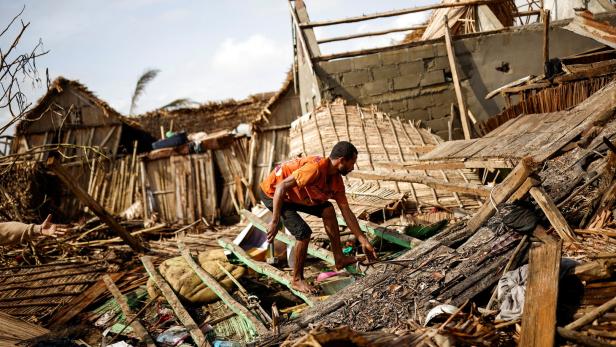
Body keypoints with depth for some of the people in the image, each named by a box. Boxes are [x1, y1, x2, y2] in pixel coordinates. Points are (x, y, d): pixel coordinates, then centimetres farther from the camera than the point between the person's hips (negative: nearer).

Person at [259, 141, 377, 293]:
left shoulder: (336, 180, -3)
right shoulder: (316, 168, -32)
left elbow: (346, 212, 4)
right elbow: (281, 187, -33)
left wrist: (364, 241, 5)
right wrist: (275, 221, -32)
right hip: (272, 193, -9)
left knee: (327, 209, 1)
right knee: (304, 232, -17)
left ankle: (339, 259, 10)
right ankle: (297, 280, -1)